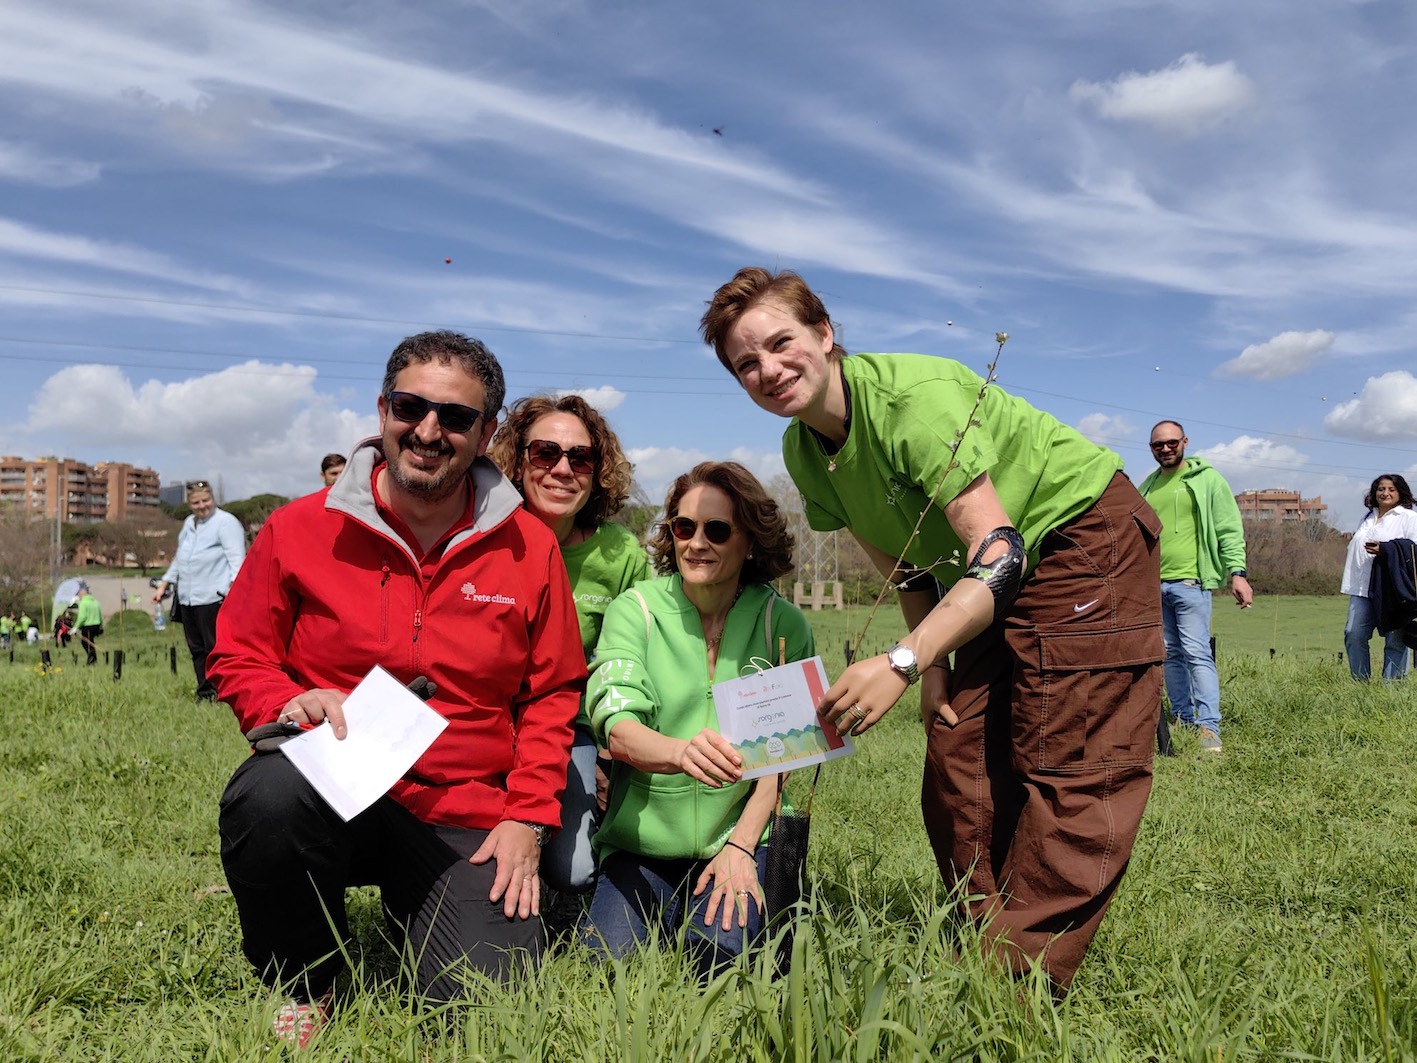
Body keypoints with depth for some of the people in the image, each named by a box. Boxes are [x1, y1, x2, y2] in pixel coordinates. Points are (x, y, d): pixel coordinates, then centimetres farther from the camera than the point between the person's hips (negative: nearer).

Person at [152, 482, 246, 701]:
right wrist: (164, 584, 28)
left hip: (213, 598, -8)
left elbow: (237, 558, -12)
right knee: (196, 649, 8)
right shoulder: (189, 523, 21)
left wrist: (235, 587, -25)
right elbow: (179, 558, 32)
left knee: (215, 648, -8)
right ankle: (204, 693, 14)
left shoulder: (226, 522, -4)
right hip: (186, 598, 8)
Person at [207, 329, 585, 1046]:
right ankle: (302, 987, -4)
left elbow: (551, 695, 6)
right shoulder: (299, 529, -2)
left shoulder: (528, 549, 1)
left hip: (465, 821, 1)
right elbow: (237, 657, 7)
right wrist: (289, 703, -16)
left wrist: (528, 817, -3)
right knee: (269, 792, -35)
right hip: (331, 791, 0)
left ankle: (410, 907, 22)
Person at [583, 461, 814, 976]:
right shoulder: (634, 610, -5)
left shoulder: (783, 624, -2)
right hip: (642, 841, 1)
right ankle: (664, 914, 14)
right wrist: (681, 752, -40)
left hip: (740, 832, 0)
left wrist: (741, 845, -15)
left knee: (719, 950, -22)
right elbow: (617, 727, -18)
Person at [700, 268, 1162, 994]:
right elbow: (903, 560, 6)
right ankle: (983, 946, 14)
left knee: (1070, 757, -14)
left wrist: (902, 662, -41)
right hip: (990, 582, 8)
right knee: (959, 758, 3)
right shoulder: (803, 451, -5)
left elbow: (998, 554, -34)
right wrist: (933, 662, -4)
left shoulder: (915, 394, -29)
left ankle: (1021, 976, -9)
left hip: (1084, 533, -8)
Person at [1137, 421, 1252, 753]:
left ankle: (1209, 726, -11)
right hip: (1153, 583, 6)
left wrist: (1237, 572, -13)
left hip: (1190, 581, -6)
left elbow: (1229, 530, -3)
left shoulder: (1207, 479, 1)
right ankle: (1183, 719, 15)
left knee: (1197, 653, -11)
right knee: (1171, 654, 8)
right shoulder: (1147, 487, 16)